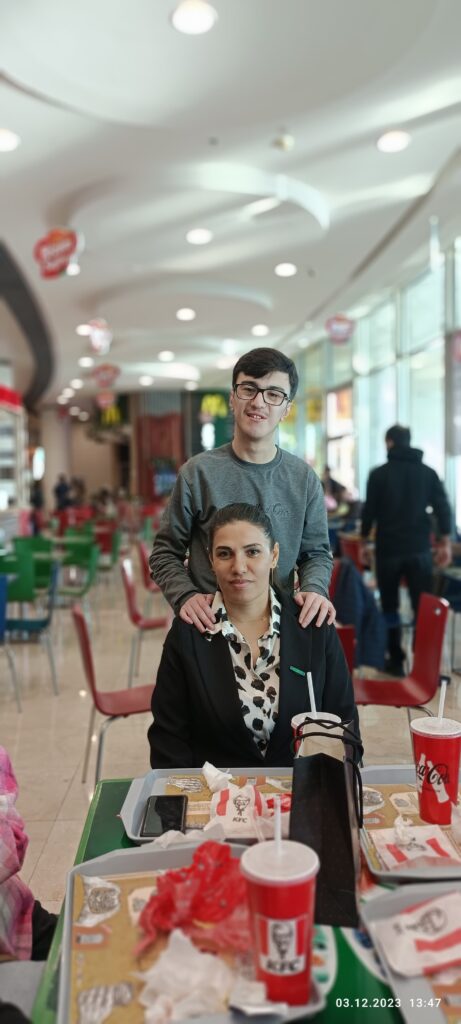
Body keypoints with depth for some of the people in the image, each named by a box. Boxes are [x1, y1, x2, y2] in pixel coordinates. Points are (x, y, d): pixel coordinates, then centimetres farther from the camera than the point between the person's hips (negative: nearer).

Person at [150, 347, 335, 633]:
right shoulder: (198, 472, -7)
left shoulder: (304, 479, -1)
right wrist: (186, 595, -19)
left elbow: (316, 552, 7)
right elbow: (165, 553, -2)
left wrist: (314, 588, -14)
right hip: (210, 623, -2)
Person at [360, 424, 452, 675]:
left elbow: (369, 511, -3)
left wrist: (363, 542, 7)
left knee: (389, 607, 10)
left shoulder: (379, 474, -4)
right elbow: (443, 508, 2)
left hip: (388, 549, -2)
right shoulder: (428, 472, 5)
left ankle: (396, 660, 13)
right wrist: (445, 543, 6)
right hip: (419, 550, 2)